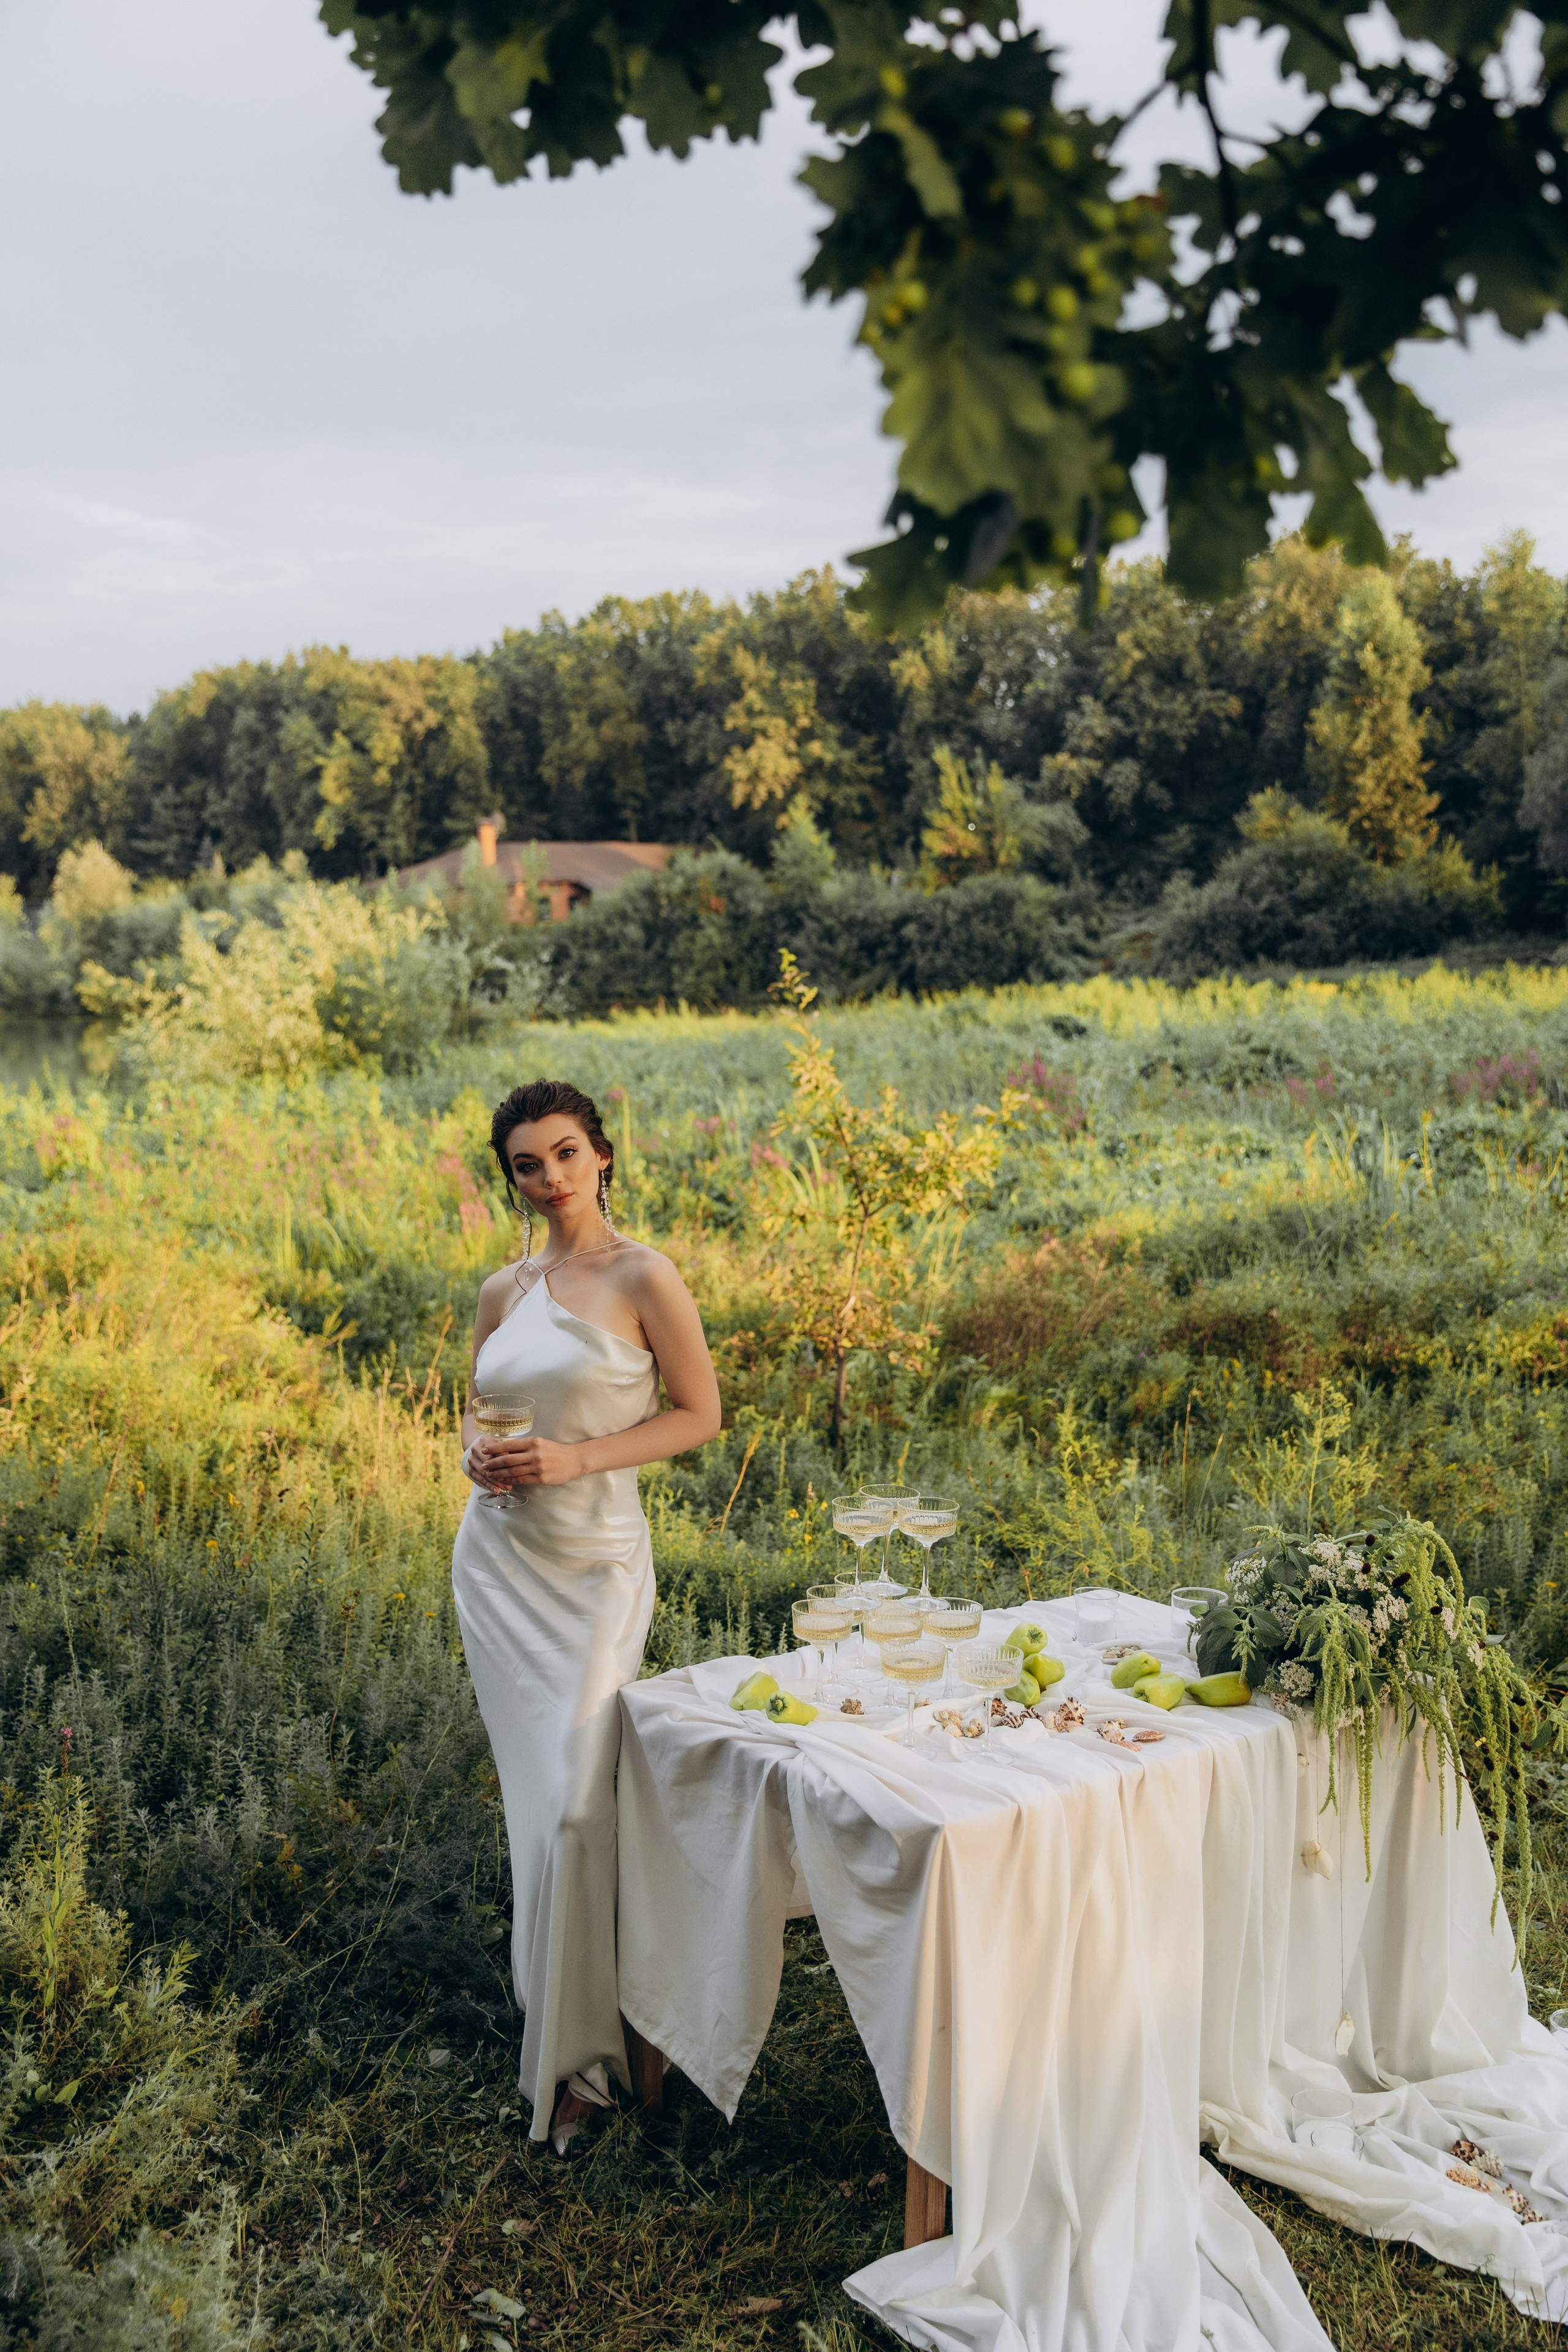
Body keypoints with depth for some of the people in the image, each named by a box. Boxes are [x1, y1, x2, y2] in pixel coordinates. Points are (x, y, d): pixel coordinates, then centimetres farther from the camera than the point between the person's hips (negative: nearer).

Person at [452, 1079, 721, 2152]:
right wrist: (478, 1452, -6)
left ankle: (571, 2052, 9)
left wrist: (575, 1458, -17)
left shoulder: (644, 1277, -9)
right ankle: (554, 2009, 30)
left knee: (574, 1802, -6)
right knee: (533, 1793, 12)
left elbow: (700, 1414, -7)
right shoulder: (503, 1291, 7)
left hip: (594, 1561, -5)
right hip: (498, 1558, 5)